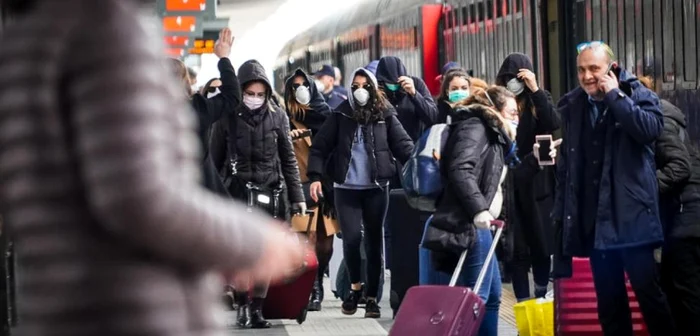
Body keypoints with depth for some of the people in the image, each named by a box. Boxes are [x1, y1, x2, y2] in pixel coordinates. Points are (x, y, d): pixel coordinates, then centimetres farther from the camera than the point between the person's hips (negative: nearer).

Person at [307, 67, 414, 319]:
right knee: (351, 237, -11)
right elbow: (320, 146, 2)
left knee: (374, 241, 4)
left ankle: (372, 297, 13)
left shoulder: (385, 115, 3)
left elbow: (403, 144, 0)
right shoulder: (341, 115, 3)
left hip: (376, 188, 0)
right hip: (346, 188, 0)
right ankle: (355, 287, 13)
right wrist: (315, 176, -9)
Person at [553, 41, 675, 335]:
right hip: (594, 218, 5)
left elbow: (651, 128, -22)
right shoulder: (573, 106, 10)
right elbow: (566, 165, 14)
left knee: (647, 291, -6)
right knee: (608, 299, 10)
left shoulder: (637, 95, -2)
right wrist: (561, 211, 10)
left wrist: (615, 96, -15)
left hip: (630, 214, -5)